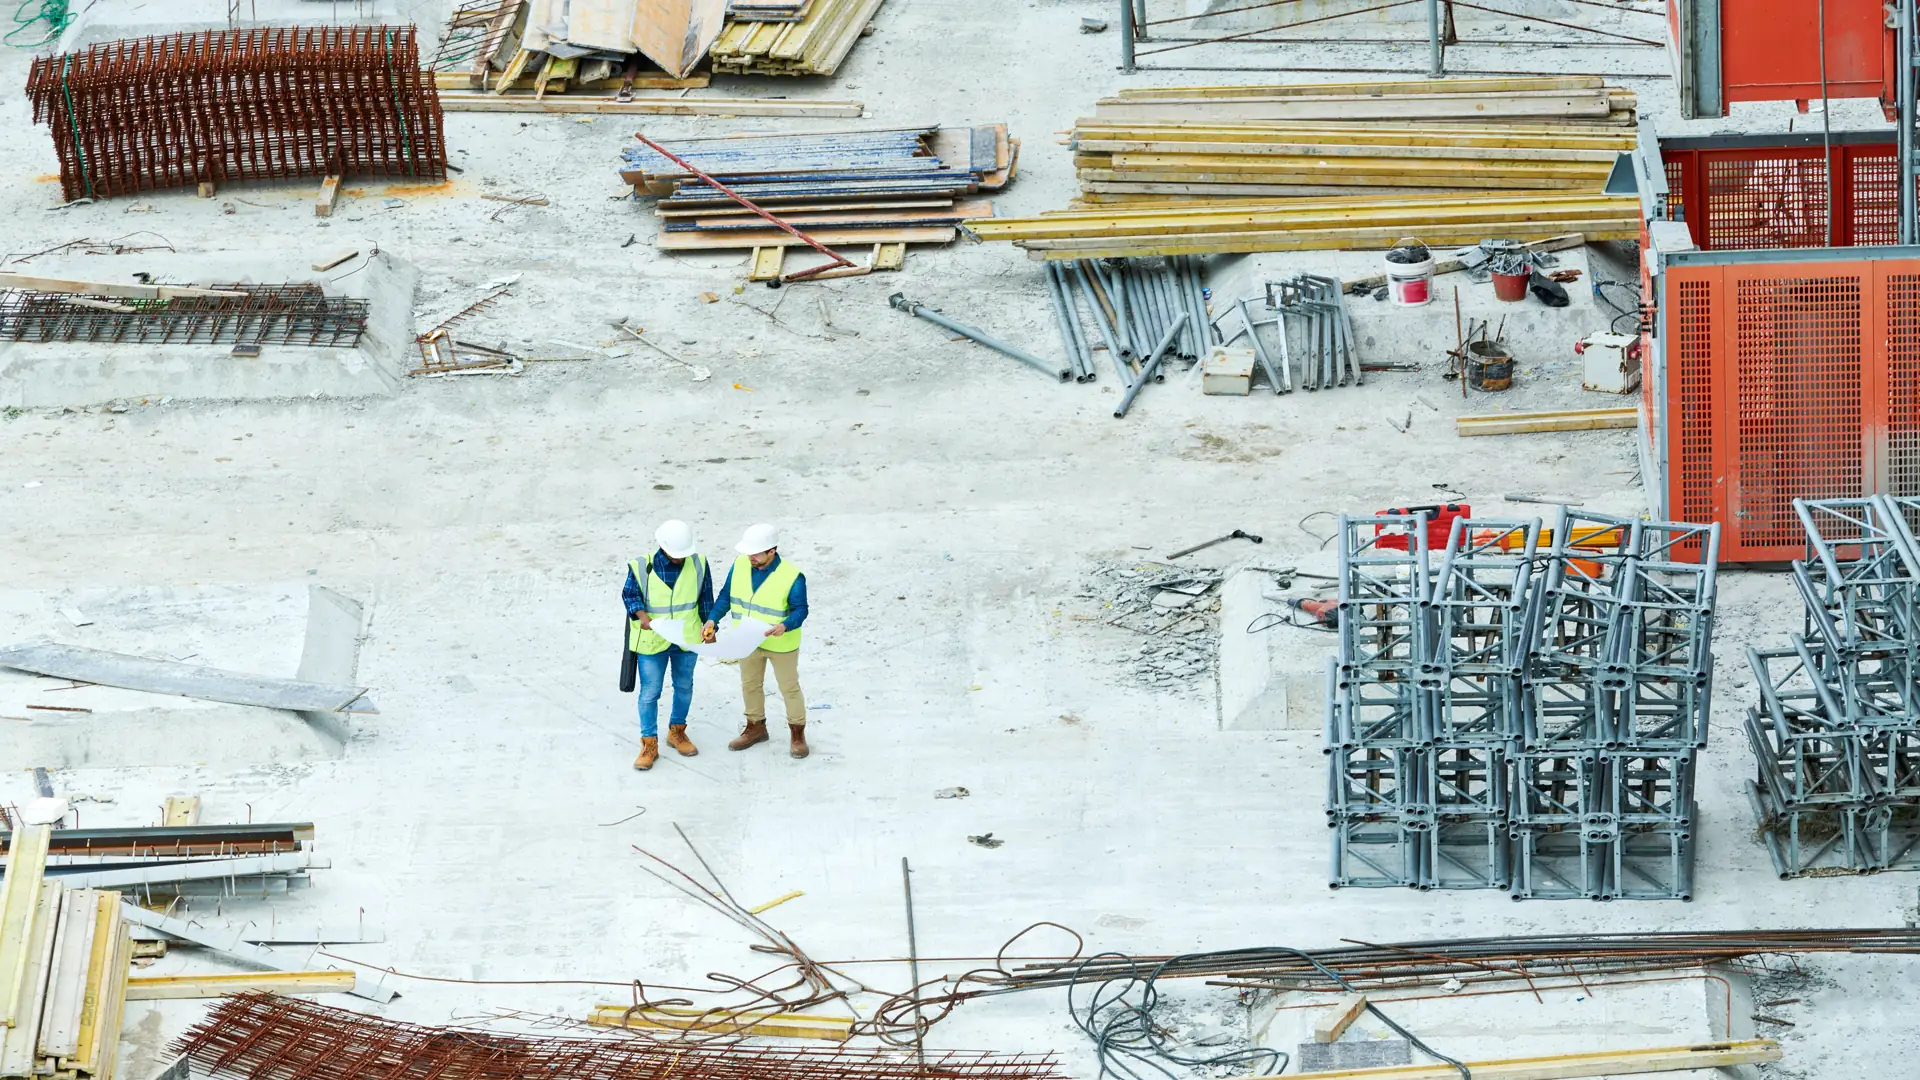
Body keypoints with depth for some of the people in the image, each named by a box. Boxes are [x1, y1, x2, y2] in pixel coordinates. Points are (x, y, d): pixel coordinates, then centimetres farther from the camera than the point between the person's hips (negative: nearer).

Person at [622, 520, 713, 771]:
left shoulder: (697, 564, -8)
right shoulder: (641, 567, -17)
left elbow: (706, 598, 3)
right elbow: (630, 594, -6)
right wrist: (642, 616, -24)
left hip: (687, 639, 3)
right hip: (652, 640, -3)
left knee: (684, 686, 18)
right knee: (650, 692, 1)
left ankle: (677, 731, 38)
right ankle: (649, 744, 10)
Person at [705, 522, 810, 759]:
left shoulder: (791, 577, -26)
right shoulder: (740, 565, -12)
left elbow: (800, 609, -19)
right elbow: (726, 595, -1)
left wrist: (785, 626, -38)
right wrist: (712, 619, -12)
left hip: (781, 644, -5)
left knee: (789, 688, 12)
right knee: (750, 685, 20)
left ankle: (797, 733, 29)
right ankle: (756, 728, 40)